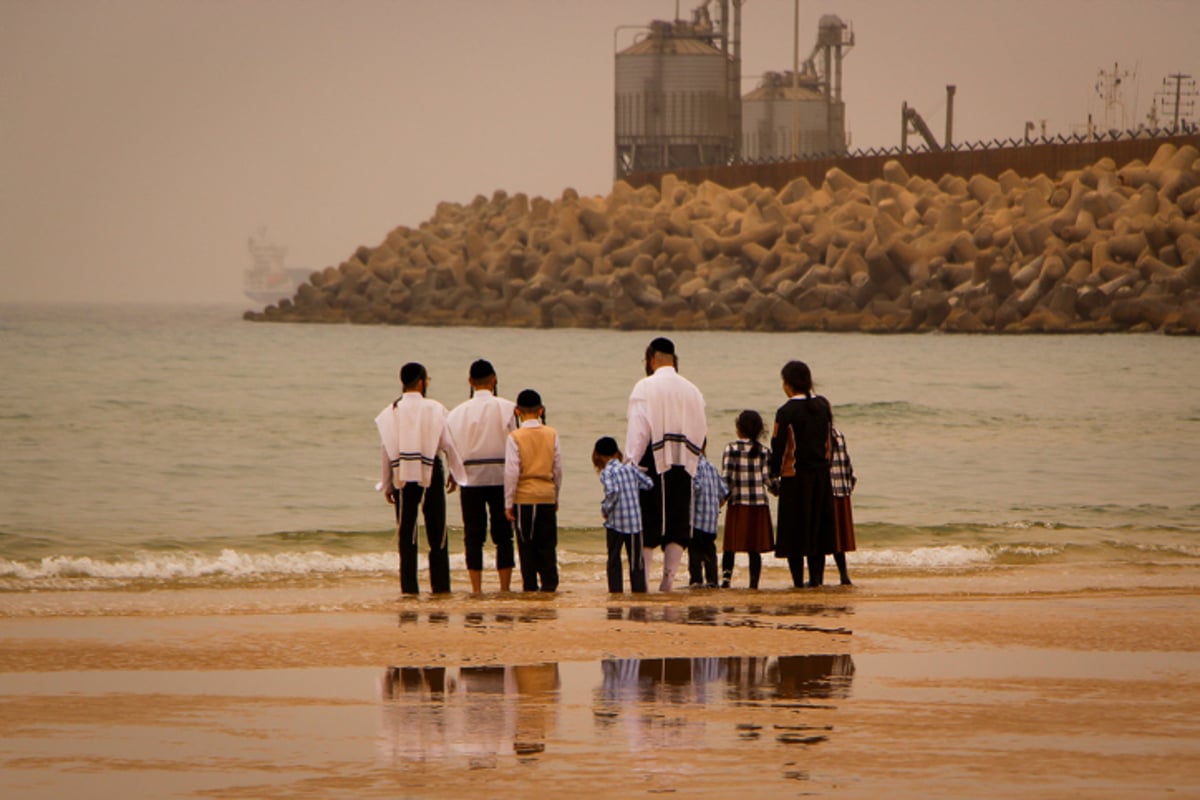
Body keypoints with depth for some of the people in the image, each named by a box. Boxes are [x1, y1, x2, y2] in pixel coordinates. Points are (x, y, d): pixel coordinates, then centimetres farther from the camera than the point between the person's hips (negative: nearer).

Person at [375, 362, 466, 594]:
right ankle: (440, 584, 5)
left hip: (402, 475, 1)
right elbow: (447, 444, -4)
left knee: (406, 532, 4)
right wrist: (455, 472, 10)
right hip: (430, 473, -1)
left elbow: (387, 449, 1)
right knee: (436, 530, 6)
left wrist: (387, 485, 8)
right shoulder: (434, 409, -5)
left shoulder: (391, 412, 0)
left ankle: (409, 585, 0)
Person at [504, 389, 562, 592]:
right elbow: (558, 468, 7)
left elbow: (511, 472, -10)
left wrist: (509, 502, -4)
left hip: (524, 497, -3)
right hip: (547, 496, 3)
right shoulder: (551, 434, 1)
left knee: (527, 545, 4)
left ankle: (530, 585, 5)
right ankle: (549, 583, 3)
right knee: (547, 544, 7)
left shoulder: (515, 438, -9)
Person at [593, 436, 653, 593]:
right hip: (635, 521, 4)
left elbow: (613, 492, -23)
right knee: (636, 561, 10)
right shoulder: (630, 468, 6)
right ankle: (639, 591, 10)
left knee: (614, 560, 5)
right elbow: (648, 483, 8)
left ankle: (616, 592, 1)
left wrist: (605, 509, -9)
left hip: (615, 523, -4)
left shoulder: (607, 472, -8)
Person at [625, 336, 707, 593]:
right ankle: (668, 579, 3)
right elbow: (702, 431, 12)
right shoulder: (692, 391, 10)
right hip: (684, 466, 4)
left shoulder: (645, 388, -6)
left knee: (648, 526, 1)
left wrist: (631, 464, -9)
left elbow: (637, 431, -11)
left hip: (653, 465, -4)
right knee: (677, 525, 7)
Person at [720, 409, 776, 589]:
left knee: (730, 546, 6)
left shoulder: (731, 449, -4)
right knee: (755, 549, 4)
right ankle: (754, 582, 2)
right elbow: (768, 478, -3)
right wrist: (776, 488, 17)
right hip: (759, 503, 1)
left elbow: (725, 478, -9)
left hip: (737, 502, -1)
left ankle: (726, 575, -8)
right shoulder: (764, 451, -1)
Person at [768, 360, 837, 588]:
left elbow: (778, 446, -11)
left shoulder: (786, 412, -13)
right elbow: (828, 439, 12)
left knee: (795, 528, 1)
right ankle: (816, 576, 10)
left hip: (795, 475, -5)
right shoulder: (823, 405, 5)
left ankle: (798, 579, -1)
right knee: (818, 527, 12)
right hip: (821, 473, 5)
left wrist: (774, 471, 2)